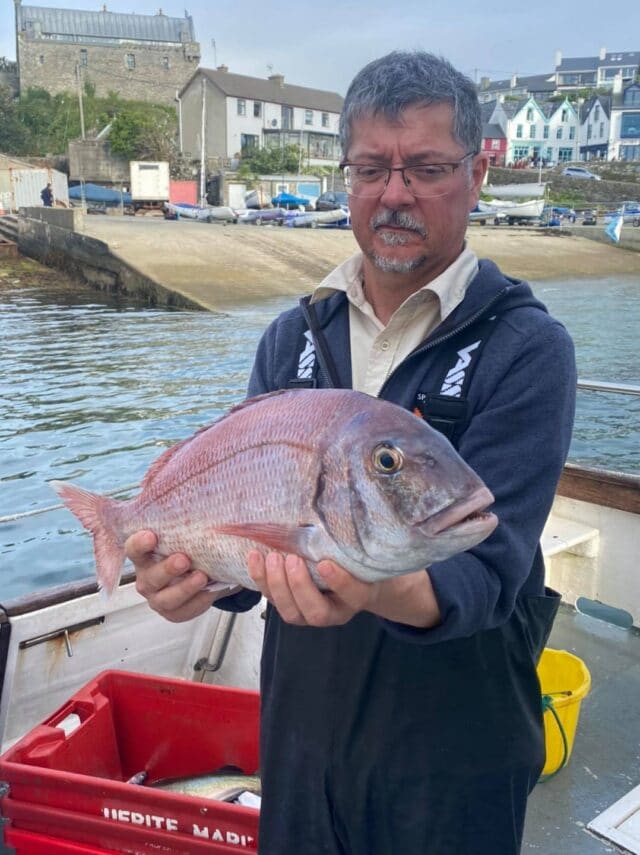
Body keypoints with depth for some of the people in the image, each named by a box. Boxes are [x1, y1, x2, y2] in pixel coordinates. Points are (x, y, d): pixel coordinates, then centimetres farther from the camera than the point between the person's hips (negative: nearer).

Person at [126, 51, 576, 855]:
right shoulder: (291, 337, 0)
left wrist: (378, 593, -43)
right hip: (300, 728, 4)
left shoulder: (526, 348, -15)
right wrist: (195, 573, -26)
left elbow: (487, 568, -23)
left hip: (455, 754, -3)